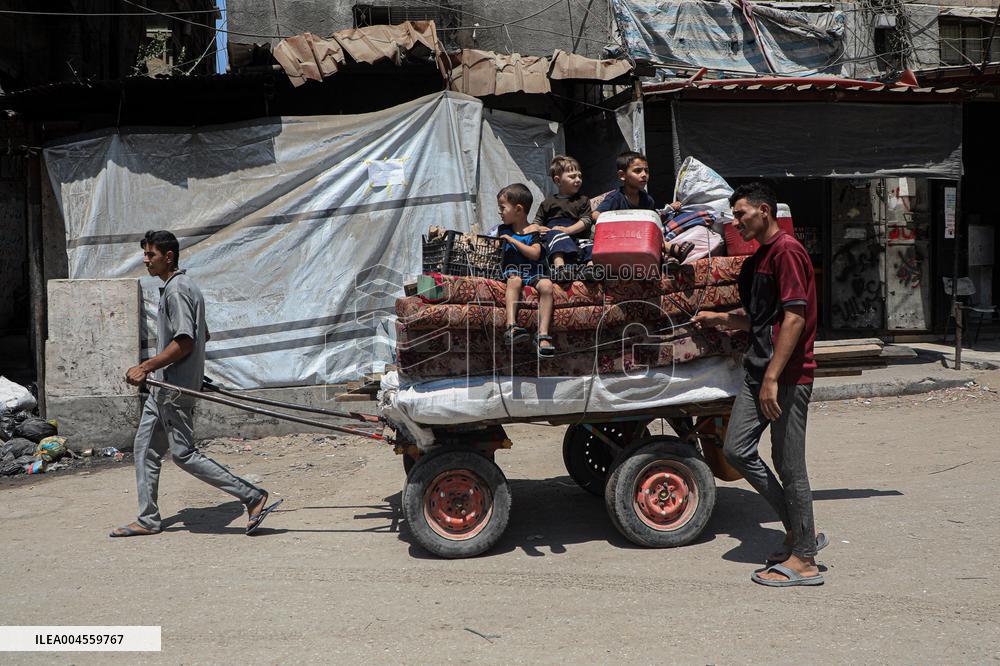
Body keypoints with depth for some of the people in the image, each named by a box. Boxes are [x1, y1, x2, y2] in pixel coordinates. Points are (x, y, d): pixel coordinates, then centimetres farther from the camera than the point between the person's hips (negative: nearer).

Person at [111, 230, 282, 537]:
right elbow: (203, 335, 25)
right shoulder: (185, 286, 17)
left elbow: (184, 342, -24)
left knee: (183, 453, -9)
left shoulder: (176, 290, -15)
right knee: (145, 447, 13)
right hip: (165, 386, 11)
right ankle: (148, 520, 20)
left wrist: (145, 368, -22)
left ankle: (252, 496, -7)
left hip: (176, 387, -11)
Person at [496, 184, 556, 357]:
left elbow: (535, 254, -13)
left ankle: (543, 334, -37)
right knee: (514, 281, -35)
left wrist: (513, 240, -11)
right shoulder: (503, 230, 15)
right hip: (513, 271, 1)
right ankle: (511, 326, -51)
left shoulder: (533, 230, 3)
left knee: (546, 285, -32)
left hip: (534, 272, -1)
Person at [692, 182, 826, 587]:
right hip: (759, 370, 10)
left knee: (788, 463, -3)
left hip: (788, 375, -10)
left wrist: (772, 377, -23)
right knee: (737, 449, 6)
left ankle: (804, 560, 8)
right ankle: (799, 531, 17)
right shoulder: (760, 257, 19)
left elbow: (794, 317, -20)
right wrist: (717, 319, 14)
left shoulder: (787, 251, -12)